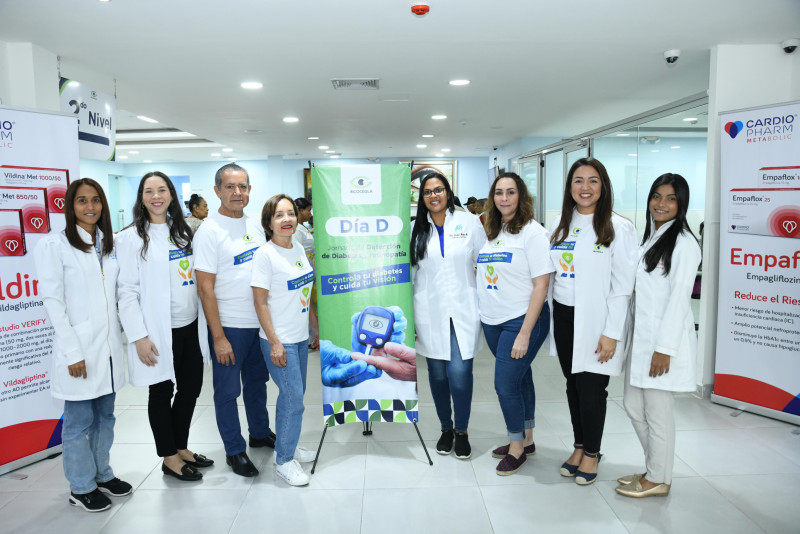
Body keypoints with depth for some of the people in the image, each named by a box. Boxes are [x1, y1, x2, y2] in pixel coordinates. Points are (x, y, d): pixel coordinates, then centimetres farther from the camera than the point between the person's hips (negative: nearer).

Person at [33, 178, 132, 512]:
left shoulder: (109, 244, 10)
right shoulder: (54, 245, -7)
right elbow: (52, 301, -11)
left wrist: (121, 338, 8)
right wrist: (72, 352, -14)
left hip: (109, 347, 6)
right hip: (80, 350, -5)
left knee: (105, 416, 16)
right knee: (79, 422, 6)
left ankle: (102, 474, 33)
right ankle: (81, 487, 22)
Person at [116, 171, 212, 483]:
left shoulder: (183, 232, 11)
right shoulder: (130, 238, -6)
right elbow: (127, 291, -10)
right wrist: (139, 336, -14)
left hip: (189, 326, 6)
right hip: (158, 330, -5)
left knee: (191, 387, 13)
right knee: (162, 392, 9)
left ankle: (181, 447, 32)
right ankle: (169, 457, 25)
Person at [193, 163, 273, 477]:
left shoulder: (254, 225, 7)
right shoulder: (209, 231, -13)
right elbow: (205, 288, -15)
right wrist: (218, 336, -17)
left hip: (260, 321, 7)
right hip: (229, 325, -6)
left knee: (257, 381, 21)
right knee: (228, 390, 8)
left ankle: (260, 434, 39)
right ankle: (234, 450, 24)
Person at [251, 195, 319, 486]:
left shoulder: (298, 249, 7)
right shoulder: (265, 254, -14)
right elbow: (260, 302, -15)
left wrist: (316, 328, 17)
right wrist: (274, 342, -17)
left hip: (300, 337, 7)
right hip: (279, 340, -7)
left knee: (292, 395, 17)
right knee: (294, 399, -3)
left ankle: (286, 447, 34)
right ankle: (284, 460, 14)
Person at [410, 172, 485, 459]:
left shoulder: (469, 222, 4)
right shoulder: (416, 229, 7)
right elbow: (407, 272, 9)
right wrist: (407, 316, 6)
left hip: (463, 311, -2)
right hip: (430, 313, 2)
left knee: (459, 374, -8)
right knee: (437, 374, 8)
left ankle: (462, 432, 14)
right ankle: (446, 429, 29)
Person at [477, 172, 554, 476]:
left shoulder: (532, 232, -10)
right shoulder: (491, 232, 9)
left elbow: (541, 284, -14)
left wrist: (525, 333, -18)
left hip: (522, 320, -6)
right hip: (492, 321, 6)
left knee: (506, 384, -3)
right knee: (519, 379, 17)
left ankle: (518, 447, 19)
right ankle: (526, 440, 33)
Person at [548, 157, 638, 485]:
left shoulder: (618, 228, -8)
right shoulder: (560, 224, 8)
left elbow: (622, 287, -11)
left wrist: (612, 333, -14)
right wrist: (549, 317, 10)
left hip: (595, 320, -5)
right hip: (563, 316, 5)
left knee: (591, 389, 2)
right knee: (572, 385, 14)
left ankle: (592, 453, 23)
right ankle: (579, 446, 31)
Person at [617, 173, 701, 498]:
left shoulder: (684, 243, -10)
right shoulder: (650, 238, 16)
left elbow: (679, 298, -16)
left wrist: (665, 348, -20)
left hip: (665, 338, -9)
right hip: (641, 336, 9)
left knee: (657, 411, 2)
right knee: (634, 405, 15)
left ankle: (658, 480, 19)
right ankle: (653, 469, 32)